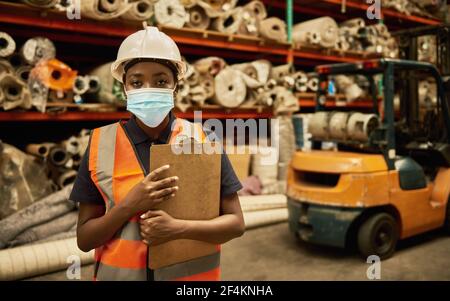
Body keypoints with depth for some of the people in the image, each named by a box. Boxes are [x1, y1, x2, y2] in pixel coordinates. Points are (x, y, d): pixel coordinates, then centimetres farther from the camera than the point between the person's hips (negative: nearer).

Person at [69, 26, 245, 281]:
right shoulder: (101, 145, -9)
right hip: (118, 274, 1)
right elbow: (84, 239, -6)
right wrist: (130, 205, -22)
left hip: (193, 273, 0)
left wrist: (178, 228, -23)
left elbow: (236, 223, -8)